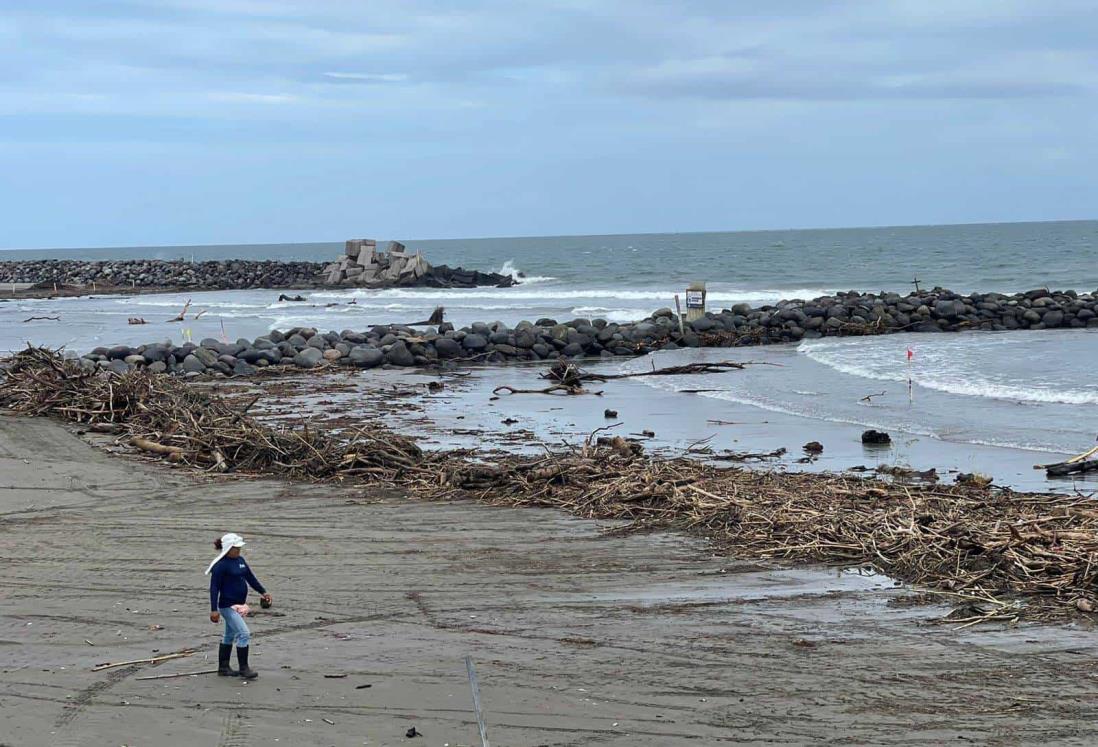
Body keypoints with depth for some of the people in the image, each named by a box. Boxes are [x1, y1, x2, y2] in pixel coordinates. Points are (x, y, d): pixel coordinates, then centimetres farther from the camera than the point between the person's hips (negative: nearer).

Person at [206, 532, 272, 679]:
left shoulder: (240, 560, 9)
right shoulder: (220, 565, -16)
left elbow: (250, 577, 18)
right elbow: (214, 588, -17)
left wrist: (263, 592, 13)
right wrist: (214, 610, -21)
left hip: (239, 605, 9)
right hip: (228, 606, -9)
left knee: (230, 636, 16)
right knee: (244, 634, -13)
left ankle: (223, 668, 25)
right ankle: (244, 668, -6)